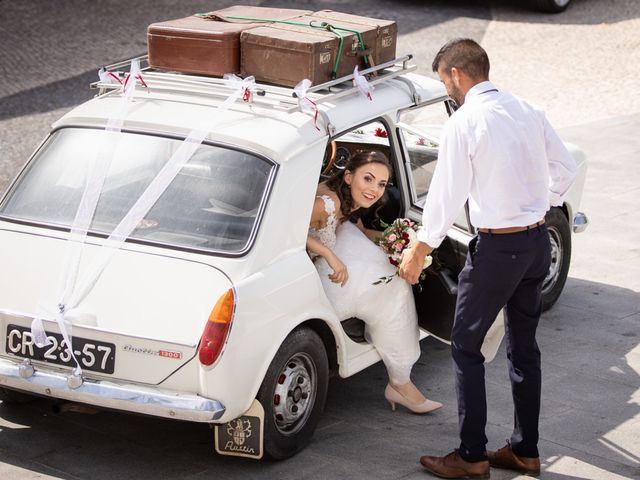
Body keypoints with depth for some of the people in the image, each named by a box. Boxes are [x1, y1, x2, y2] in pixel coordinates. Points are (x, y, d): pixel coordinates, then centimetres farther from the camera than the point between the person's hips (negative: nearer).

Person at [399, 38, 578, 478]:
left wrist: (419, 252, -1)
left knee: (467, 348, 5)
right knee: (524, 347, 16)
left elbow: (447, 194, -12)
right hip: (538, 241, 7)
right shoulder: (527, 111, 5)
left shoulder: (464, 122, -15)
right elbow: (565, 167, 12)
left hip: (498, 248, -7)